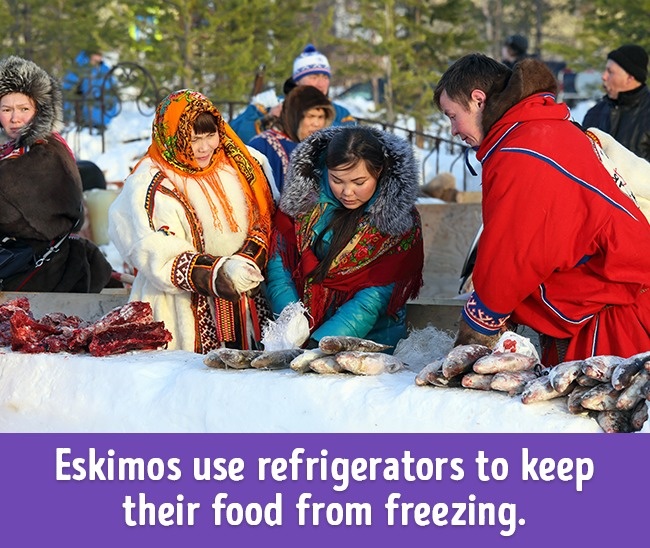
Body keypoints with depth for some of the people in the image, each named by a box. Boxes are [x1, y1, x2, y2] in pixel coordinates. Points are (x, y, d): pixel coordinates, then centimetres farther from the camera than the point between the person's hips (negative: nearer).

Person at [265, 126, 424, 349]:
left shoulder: (400, 220, -7)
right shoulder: (303, 195, 0)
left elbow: (372, 300, -13)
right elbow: (278, 263, 1)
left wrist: (318, 342, -24)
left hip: (370, 344, -3)